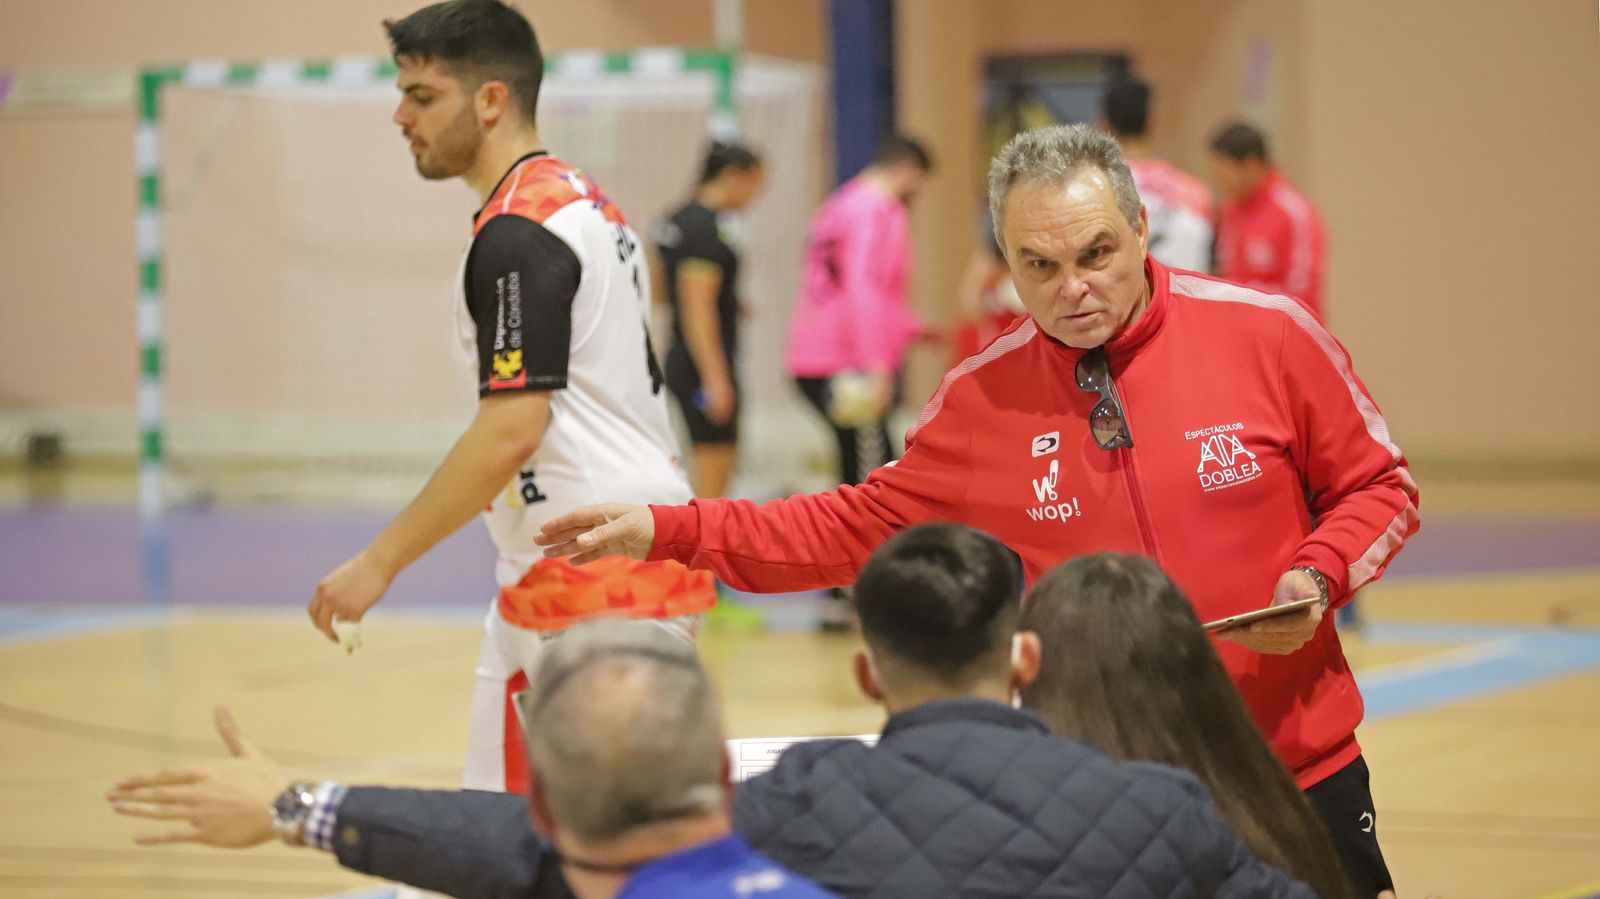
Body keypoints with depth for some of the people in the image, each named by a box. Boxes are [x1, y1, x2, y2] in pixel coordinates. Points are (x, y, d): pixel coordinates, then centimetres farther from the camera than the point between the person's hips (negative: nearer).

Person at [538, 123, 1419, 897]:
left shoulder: (1268, 334, -7)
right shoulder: (981, 398, 0)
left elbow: (1377, 488, 2)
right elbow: (863, 525, 8)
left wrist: (1315, 576, -18)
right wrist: (669, 531, 1)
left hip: (1302, 778, -1)